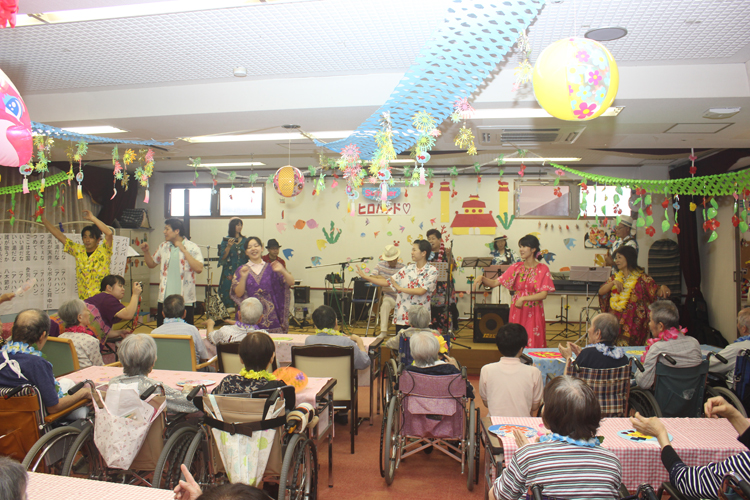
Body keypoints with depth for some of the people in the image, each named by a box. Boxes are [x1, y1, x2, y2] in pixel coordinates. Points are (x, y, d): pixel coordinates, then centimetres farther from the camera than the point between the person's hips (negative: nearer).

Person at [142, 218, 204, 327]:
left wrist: (184, 251, -20)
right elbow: (152, 264, 22)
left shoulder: (192, 248, -7)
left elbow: (199, 269, -21)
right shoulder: (163, 247, 9)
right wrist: (146, 251, 6)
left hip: (185, 301, -5)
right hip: (164, 299, 5)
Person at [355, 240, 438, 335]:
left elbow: (421, 291, -16)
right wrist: (364, 276, 7)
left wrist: (399, 288, -10)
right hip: (402, 317, 4)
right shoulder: (407, 269, 9)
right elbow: (387, 282, 10)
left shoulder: (432, 271, -4)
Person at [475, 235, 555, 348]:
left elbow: (543, 294, -11)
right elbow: (495, 283, 0)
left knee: (534, 345, -1)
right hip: (517, 311, 2)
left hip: (533, 313, -2)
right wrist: (482, 278, -19)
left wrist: (523, 298, -21)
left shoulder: (543, 269, -2)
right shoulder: (516, 267, 5)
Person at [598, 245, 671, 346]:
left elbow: (656, 292, -9)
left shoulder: (641, 277, 0)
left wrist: (662, 288, -31)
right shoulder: (615, 277, 14)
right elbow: (601, 291, 3)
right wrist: (613, 283, -12)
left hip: (633, 322, -4)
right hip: (615, 321, 4)